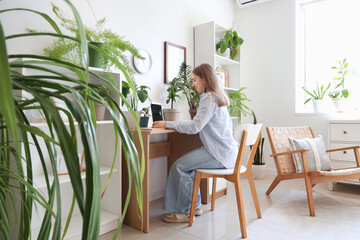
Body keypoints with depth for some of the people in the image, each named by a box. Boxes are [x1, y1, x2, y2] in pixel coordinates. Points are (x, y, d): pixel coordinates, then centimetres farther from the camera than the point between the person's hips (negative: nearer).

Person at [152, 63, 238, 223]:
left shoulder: (209, 98, -13)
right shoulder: (217, 96, 18)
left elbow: (195, 126, -20)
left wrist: (167, 124, -13)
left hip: (220, 153, -10)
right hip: (223, 149, 10)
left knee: (179, 166, -14)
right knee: (186, 162, 8)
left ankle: (182, 212, -1)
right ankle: (195, 205, 14)